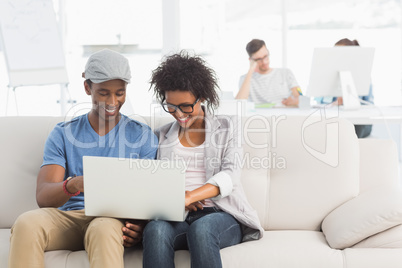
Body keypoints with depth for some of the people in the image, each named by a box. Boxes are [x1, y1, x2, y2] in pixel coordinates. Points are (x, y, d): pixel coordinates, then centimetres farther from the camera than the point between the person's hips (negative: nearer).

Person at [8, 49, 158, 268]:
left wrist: (140, 221, -21)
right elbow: (43, 196, -1)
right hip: (68, 216, 2)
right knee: (26, 223, -32)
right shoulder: (63, 134, 12)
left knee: (103, 228, -40)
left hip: (115, 218, -2)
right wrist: (73, 185, -26)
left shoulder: (142, 136, 10)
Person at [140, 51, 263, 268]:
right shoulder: (162, 135, 20)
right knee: (156, 229, -35)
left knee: (201, 228, -39)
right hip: (177, 218, 2)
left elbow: (229, 175, -3)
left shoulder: (226, 126, 12)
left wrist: (190, 197, -21)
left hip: (221, 216, -1)